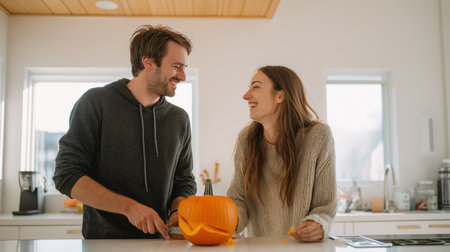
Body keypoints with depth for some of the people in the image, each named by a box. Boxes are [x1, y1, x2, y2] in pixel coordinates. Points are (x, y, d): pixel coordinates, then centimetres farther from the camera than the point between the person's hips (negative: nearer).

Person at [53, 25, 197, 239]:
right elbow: (67, 176, -6)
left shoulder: (179, 119, 11)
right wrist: (128, 206, -15)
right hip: (102, 238, -3)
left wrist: (178, 211, -3)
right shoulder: (96, 103, -2)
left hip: (157, 239, 4)